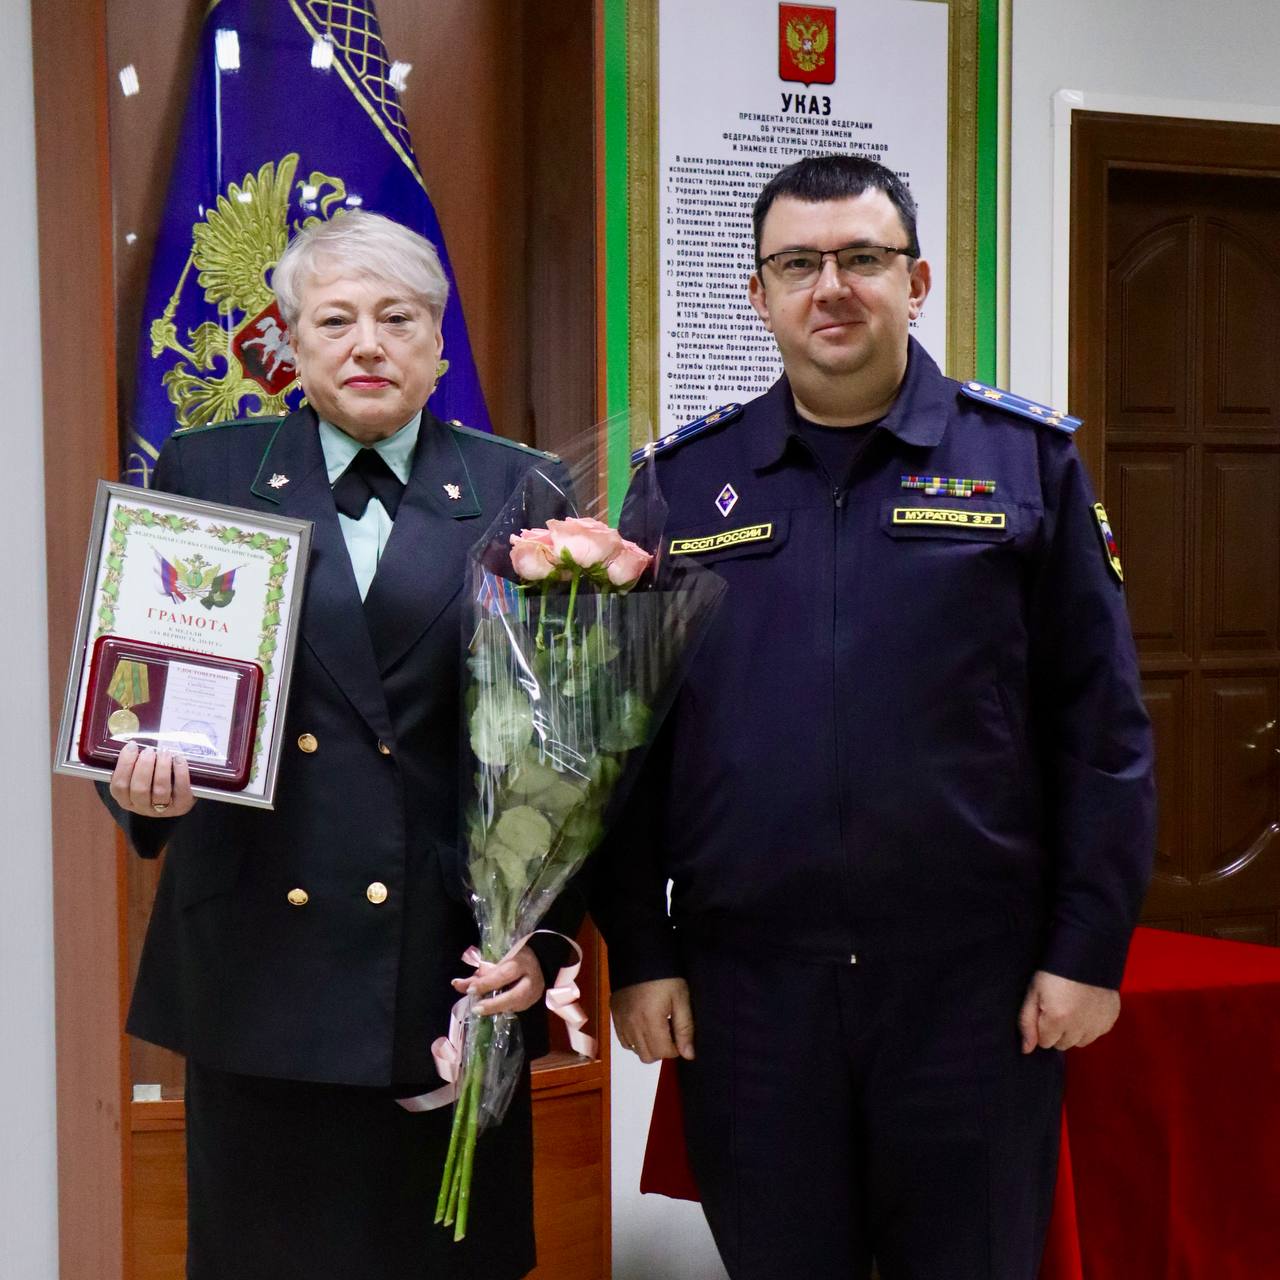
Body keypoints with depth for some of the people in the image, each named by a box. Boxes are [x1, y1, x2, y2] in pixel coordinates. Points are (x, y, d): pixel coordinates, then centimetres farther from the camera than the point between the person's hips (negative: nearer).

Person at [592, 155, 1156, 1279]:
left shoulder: (1028, 460, 2)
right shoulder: (684, 481, 6)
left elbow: (1100, 724, 0)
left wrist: (1090, 950, -4)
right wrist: (638, 953, 3)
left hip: (973, 978, -1)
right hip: (745, 979, 1)